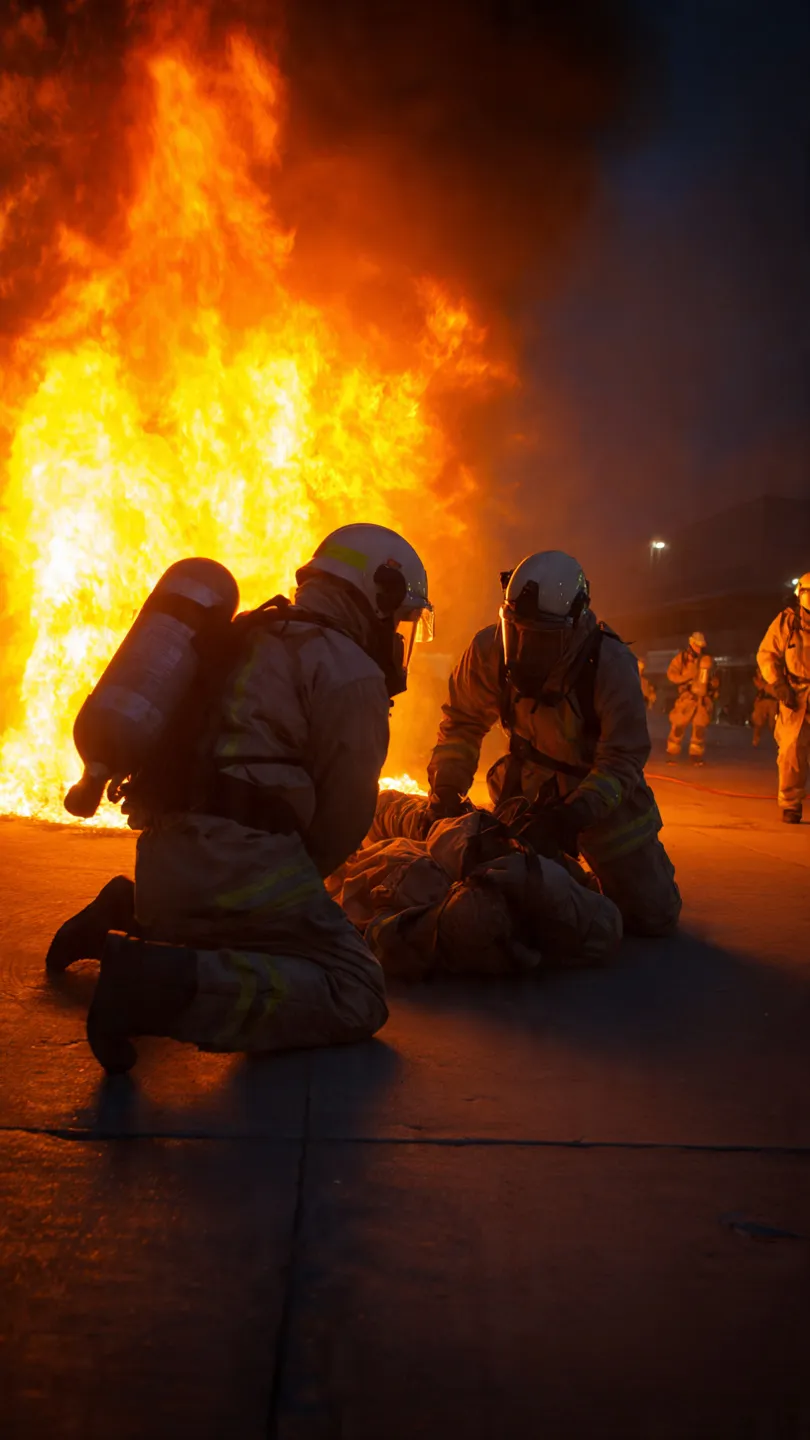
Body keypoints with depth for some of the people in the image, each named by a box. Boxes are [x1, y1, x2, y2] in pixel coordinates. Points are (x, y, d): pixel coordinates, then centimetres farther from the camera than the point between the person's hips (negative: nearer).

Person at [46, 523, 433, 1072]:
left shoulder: (245, 641, 23)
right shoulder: (350, 672, -4)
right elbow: (346, 810, -4)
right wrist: (302, 877, 14)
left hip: (166, 861, 9)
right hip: (243, 861, -9)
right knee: (357, 998, -10)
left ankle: (133, 914, 13)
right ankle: (169, 984, -25)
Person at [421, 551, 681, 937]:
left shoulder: (612, 665, -31)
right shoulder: (490, 649, -23)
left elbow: (622, 761, -27)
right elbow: (463, 722, -8)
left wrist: (574, 814, -40)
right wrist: (447, 787, -19)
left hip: (605, 790, -2)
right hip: (532, 788, 2)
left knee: (653, 916, 5)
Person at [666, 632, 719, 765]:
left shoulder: (708, 659, 9)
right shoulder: (681, 658, 0)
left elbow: (714, 678, 20)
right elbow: (671, 674, -5)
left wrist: (713, 686, 0)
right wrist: (688, 677, -16)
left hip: (703, 698, 2)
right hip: (686, 697, -2)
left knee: (700, 728, 0)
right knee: (678, 726, -5)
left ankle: (696, 756, 8)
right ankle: (672, 755, 4)